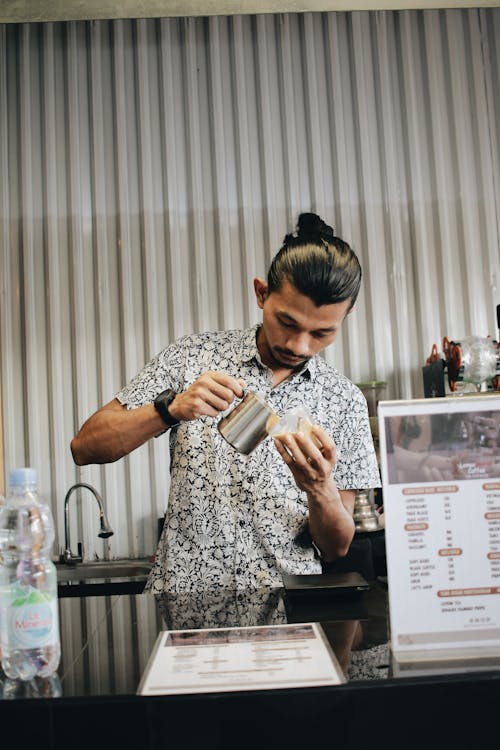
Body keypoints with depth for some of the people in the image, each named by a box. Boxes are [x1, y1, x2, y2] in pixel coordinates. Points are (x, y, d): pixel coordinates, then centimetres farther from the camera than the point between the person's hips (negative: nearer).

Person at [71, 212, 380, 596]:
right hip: (183, 596, -2)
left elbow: (337, 548, 5)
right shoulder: (193, 356, 0)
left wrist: (318, 489, -16)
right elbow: (85, 446, -4)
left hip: (287, 608, 2)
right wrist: (170, 409, -20)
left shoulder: (346, 401, 2)